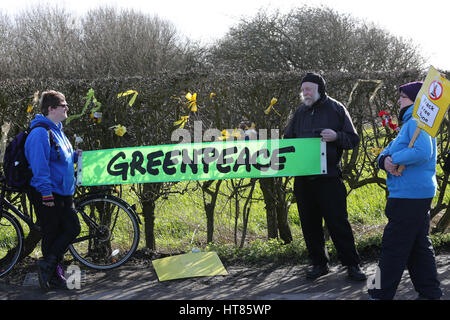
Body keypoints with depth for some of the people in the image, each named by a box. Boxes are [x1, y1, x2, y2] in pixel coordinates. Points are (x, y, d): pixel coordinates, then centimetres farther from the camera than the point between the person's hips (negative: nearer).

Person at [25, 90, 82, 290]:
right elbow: (40, 166, -22)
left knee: (72, 229, 6)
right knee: (52, 234, -1)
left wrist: (74, 156, 11)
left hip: (63, 193, 10)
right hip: (47, 195, -10)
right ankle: (54, 276, 9)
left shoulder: (57, 130, 14)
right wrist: (47, 194, -24)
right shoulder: (40, 133, -18)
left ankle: (48, 265, 11)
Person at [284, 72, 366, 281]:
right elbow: (287, 140, 21)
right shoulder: (300, 113, 13)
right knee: (309, 223, 9)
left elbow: (353, 140, 1)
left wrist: (336, 136, -18)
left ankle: (352, 264, 6)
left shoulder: (336, 109, 1)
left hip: (329, 177, -5)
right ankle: (319, 264, 20)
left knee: (338, 221, -4)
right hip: (303, 178, 5)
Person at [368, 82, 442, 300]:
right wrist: (385, 161, -7)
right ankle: (429, 292, 21)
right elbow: (386, 152, 17)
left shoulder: (416, 122, -12)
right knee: (418, 245, 15)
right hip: (418, 194, 10)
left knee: (393, 245, -5)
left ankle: (382, 294, 1)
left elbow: (423, 152, -29)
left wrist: (395, 159, -17)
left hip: (410, 196, -10)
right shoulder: (408, 124, 21)